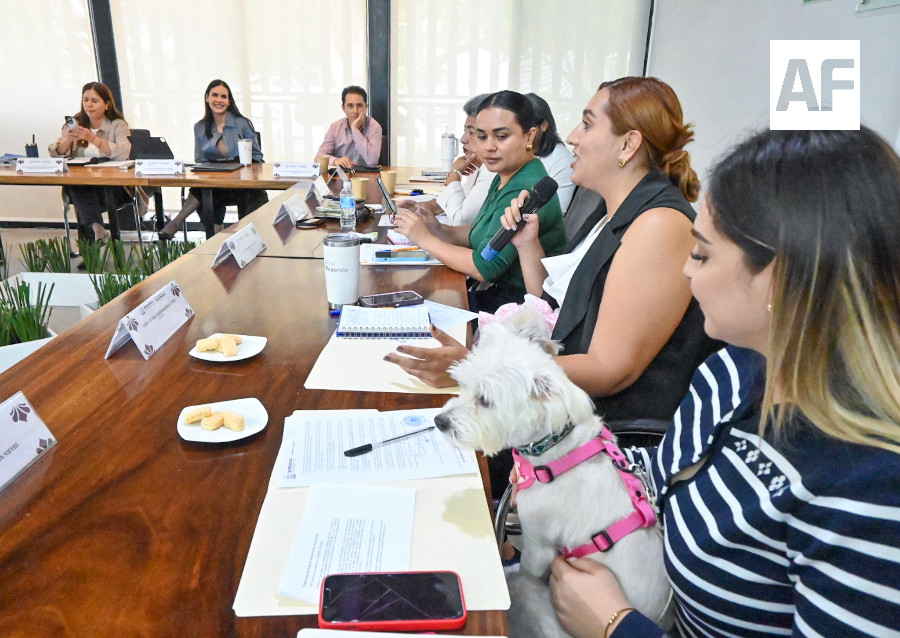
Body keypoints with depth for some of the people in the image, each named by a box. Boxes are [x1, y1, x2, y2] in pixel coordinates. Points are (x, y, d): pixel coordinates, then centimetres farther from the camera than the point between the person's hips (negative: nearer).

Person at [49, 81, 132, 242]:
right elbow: (56, 154, 9)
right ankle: (96, 227, -42)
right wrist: (68, 140, -10)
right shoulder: (76, 123, 18)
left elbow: (123, 153, -16)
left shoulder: (118, 125, 5)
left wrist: (93, 139, -22)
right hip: (80, 185, 3)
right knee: (75, 184, -32)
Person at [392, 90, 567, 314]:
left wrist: (425, 239, -15)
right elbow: (481, 234, 13)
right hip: (494, 291, 8)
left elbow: (484, 267, -25)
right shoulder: (504, 177, 7)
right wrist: (441, 231, -5)